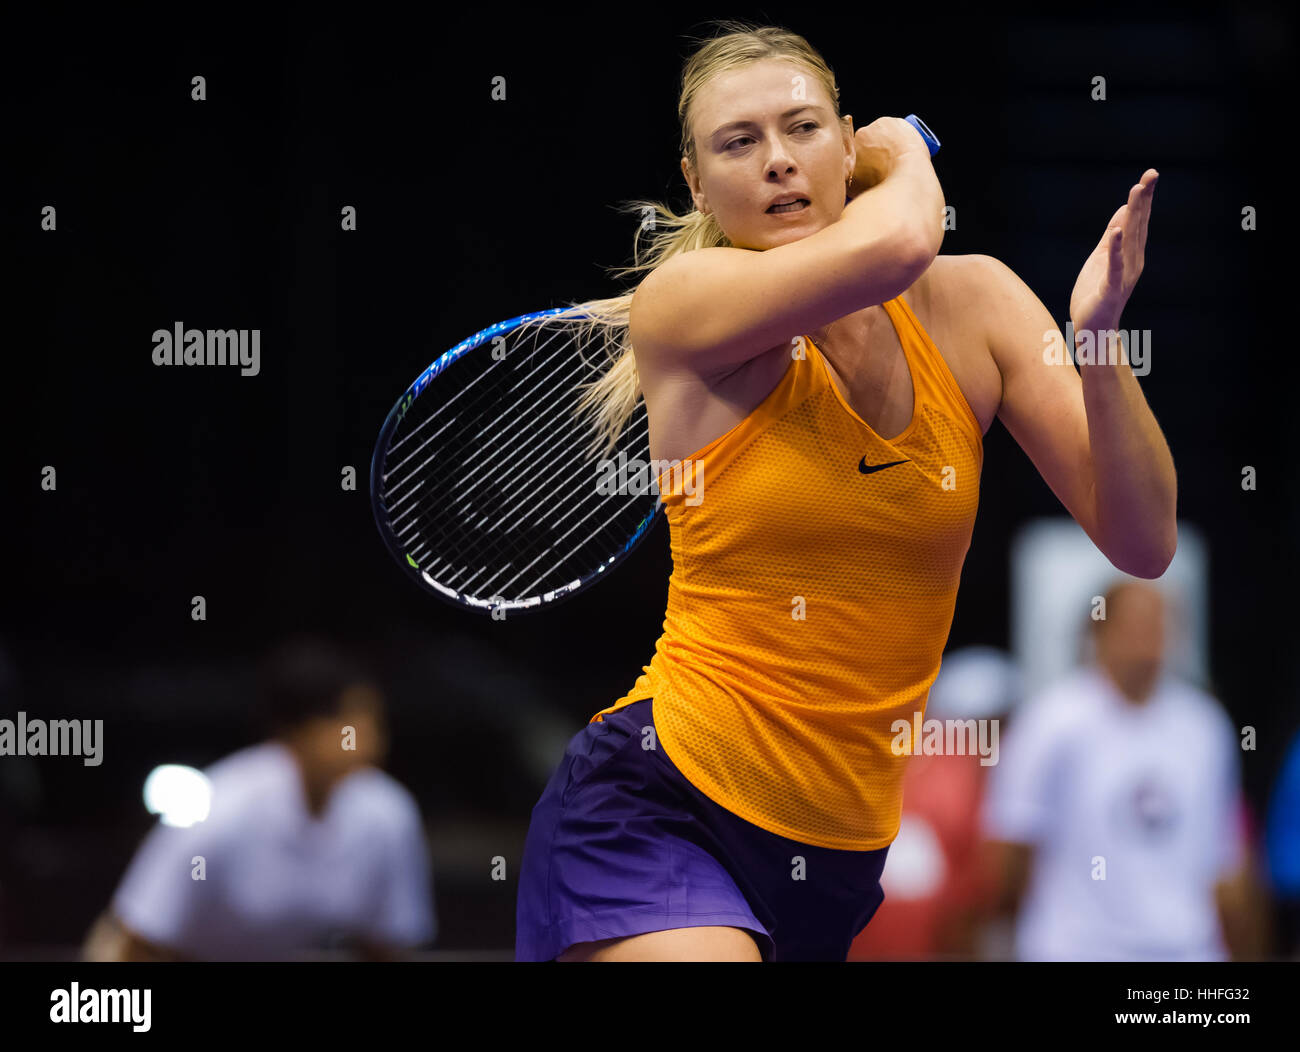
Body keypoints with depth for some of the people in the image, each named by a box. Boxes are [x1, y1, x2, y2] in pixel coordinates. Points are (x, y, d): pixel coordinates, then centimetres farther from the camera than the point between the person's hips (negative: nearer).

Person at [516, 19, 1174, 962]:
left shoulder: (970, 305, 3)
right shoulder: (682, 306, -9)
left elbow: (1143, 546, -2)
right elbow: (894, 242, -27)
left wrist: (1100, 342, -17)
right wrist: (909, 155, -4)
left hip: (846, 853, 5)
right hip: (655, 808, -5)